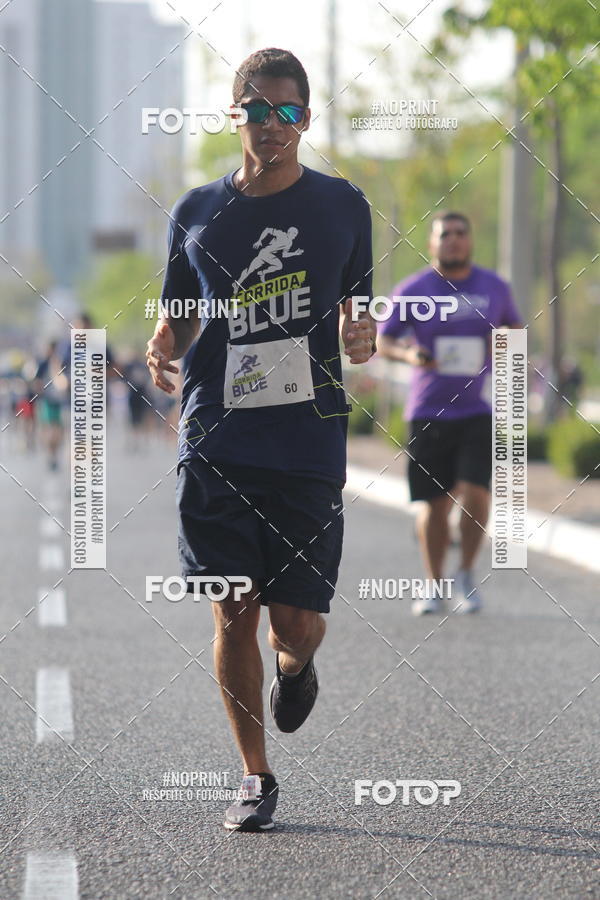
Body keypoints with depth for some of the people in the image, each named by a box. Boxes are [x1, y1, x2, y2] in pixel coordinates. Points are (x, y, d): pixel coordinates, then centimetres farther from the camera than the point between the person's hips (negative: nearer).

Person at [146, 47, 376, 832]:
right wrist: (163, 343, -6)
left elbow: (360, 309, 15)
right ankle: (256, 778, 15)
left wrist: (363, 337, -9)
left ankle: (294, 667, 37)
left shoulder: (343, 206, 6)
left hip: (310, 443, -1)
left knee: (300, 623, -2)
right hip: (216, 442, 1)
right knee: (233, 615, 0)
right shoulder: (198, 213, 8)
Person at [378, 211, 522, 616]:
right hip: (428, 411, 0)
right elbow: (381, 340, 4)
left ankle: (467, 575, 7)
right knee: (435, 503, 2)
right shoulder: (411, 291, 0)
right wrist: (407, 353, -18)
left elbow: (515, 325, 22)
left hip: (478, 410, 0)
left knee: (475, 492, -15)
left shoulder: (495, 287, 6)